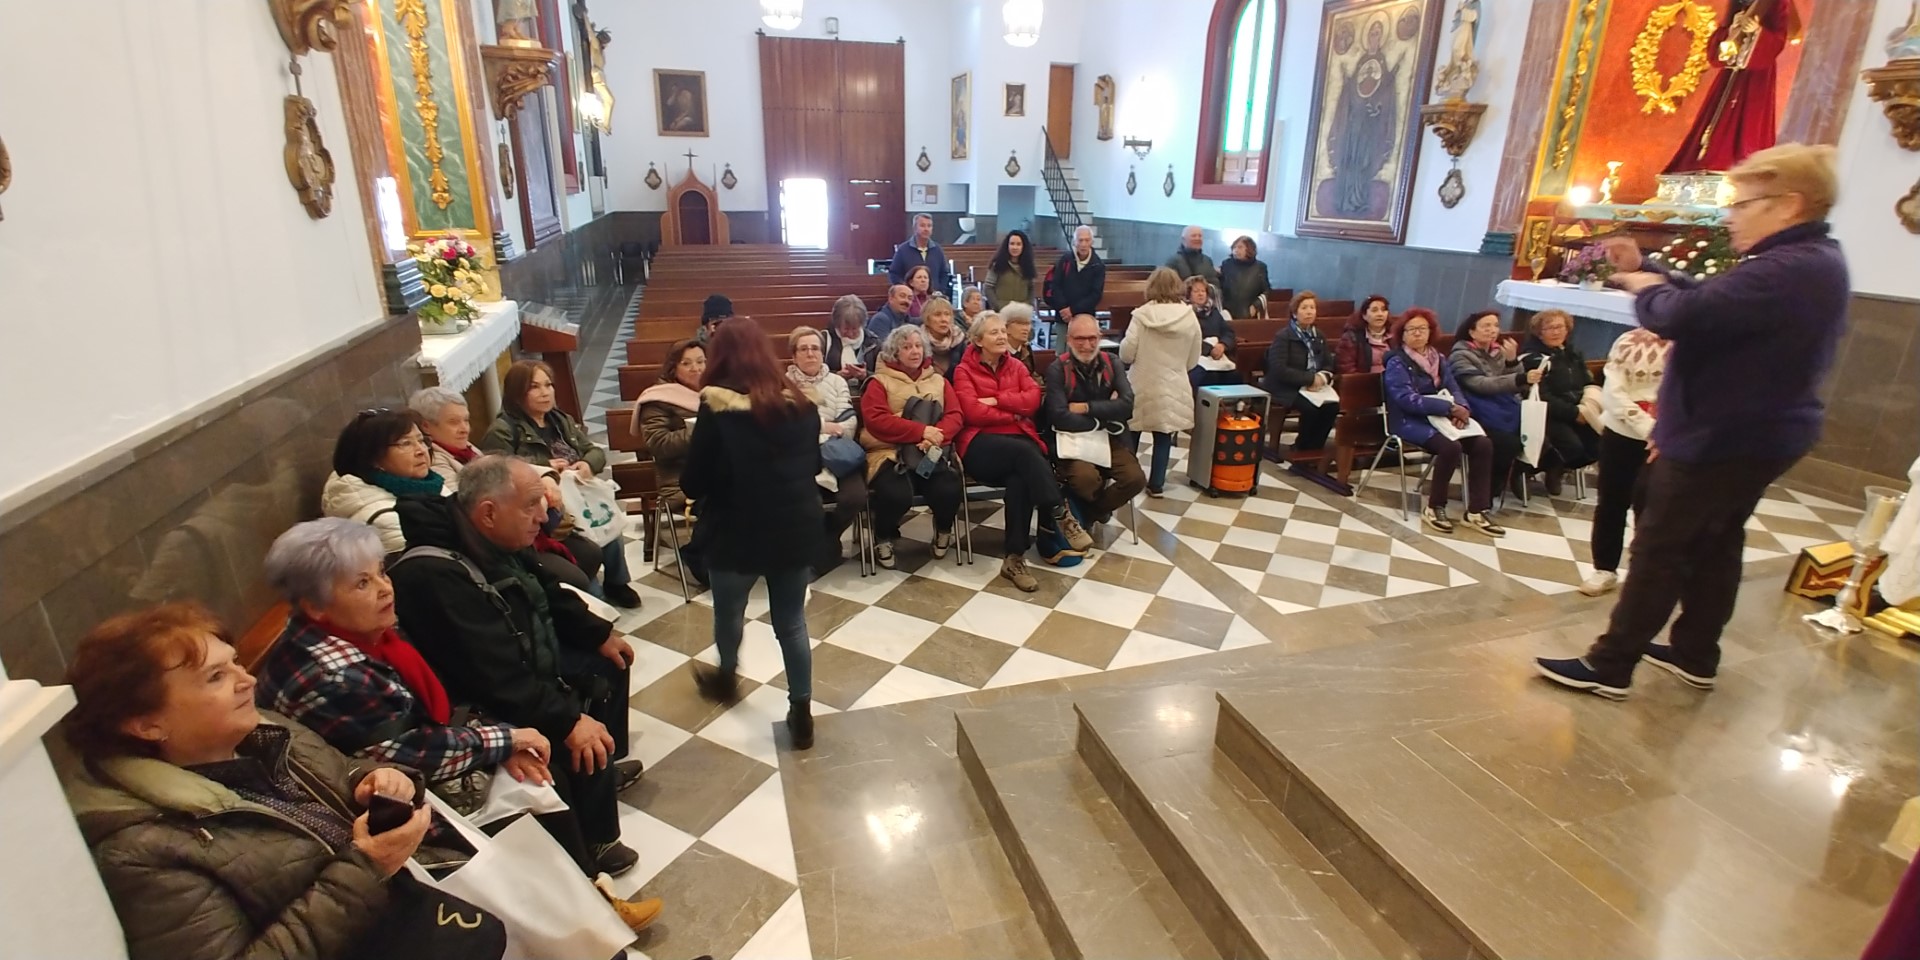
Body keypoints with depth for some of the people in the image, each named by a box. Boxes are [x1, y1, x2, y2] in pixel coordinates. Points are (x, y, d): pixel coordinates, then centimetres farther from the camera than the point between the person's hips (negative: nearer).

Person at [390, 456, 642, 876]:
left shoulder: (496, 540, -5)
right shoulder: (434, 577, -34)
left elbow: (547, 594, 13)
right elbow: (496, 678, -36)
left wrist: (601, 635, 10)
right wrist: (567, 720, -35)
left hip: (531, 665, 10)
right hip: (492, 707, -10)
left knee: (608, 666, 17)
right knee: (584, 742, -22)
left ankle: (606, 765, 35)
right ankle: (593, 846, 3)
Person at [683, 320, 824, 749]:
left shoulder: (717, 410, -14)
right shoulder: (801, 405, -1)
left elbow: (693, 483, -10)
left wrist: (725, 482, 9)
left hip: (738, 534, -3)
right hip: (798, 530, 3)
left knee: (728, 612, 24)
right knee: (792, 622, 15)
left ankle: (727, 678, 49)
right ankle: (801, 713, 18)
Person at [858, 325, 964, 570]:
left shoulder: (939, 380, 19)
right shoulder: (880, 382, 5)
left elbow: (955, 415, 7)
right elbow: (876, 420, -10)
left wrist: (936, 435, -16)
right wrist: (922, 431, -17)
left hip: (932, 452, 3)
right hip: (890, 452, -3)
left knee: (949, 491, -26)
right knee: (897, 496, -32)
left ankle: (943, 528, 12)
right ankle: (883, 537, 3)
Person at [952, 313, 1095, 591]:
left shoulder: (1016, 366, 18)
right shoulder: (964, 371, 6)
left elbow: (1033, 400, 1)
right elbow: (973, 412, -9)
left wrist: (996, 399, -6)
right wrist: (1012, 413, -2)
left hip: (1019, 440, 3)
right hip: (981, 445, -3)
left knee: (1019, 478, -32)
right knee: (1024, 453, -36)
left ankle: (1015, 558, -29)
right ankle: (1062, 516, -35)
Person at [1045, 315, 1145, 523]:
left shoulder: (1111, 363, 3)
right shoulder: (1057, 369, -9)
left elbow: (1128, 405, -10)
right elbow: (1060, 417, -22)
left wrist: (1086, 408, -16)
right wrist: (1106, 414, -12)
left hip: (1108, 438, 4)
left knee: (1135, 478, -18)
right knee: (1087, 478, -32)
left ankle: (1092, 511, 10)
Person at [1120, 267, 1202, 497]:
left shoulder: (1142, 315, -12)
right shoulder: (1190, 318, -4)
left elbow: (1126, 354, -10)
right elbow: (1193, 361, 4)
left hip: (1142, 387, -1)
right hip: (1173, 389, 2)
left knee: (1131, 434, 15)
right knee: (1163, 438, 12)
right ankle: (1156, 484, 17)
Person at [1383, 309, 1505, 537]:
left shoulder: (1439, 359, 15)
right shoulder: (1397, 363, -6)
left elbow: (1454, 388, 6)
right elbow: (1408, 399, -18)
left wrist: (1461, 408, -17)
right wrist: (1449, 408, -23)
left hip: (1441, 418, 6)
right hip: (1410, 421, -6)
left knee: (1483, 444, -17)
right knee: (1451, 447, -32)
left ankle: (1476, 511, -11)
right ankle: (1434, 507, -13)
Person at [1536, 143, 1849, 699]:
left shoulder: (1788, 271, -25)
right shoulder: (1810, 260, 11)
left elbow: (1680, 316, -32)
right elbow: (1712, 298, 14)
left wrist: (1645, 289, -11)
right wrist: (1645, 271, 5)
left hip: (1722, 440, -11)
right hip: (1753, 435, 11)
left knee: (1659, 551, -4)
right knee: (1715, 544, 18)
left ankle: (1609, 667, 3)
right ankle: (1695, 656, 31)